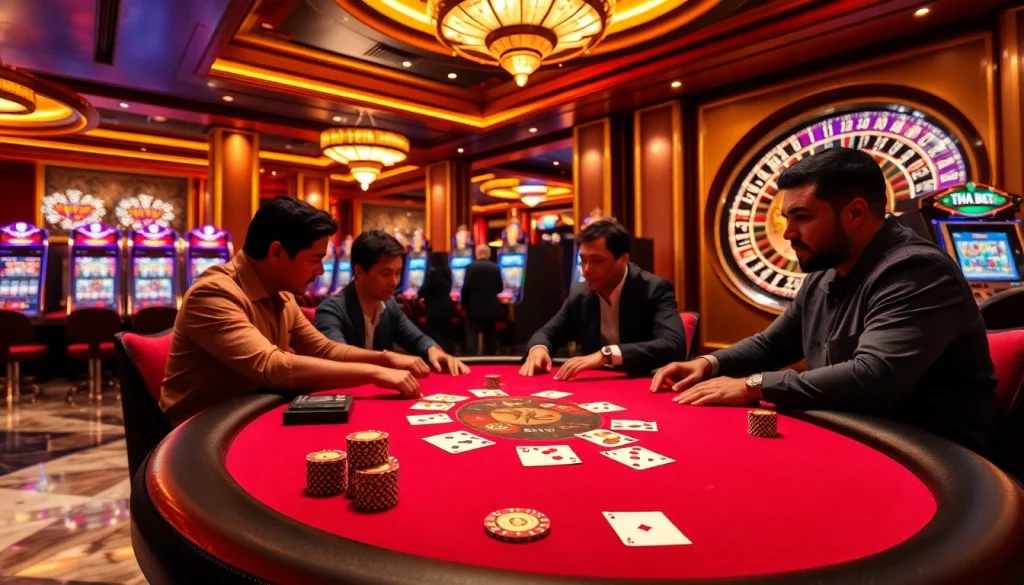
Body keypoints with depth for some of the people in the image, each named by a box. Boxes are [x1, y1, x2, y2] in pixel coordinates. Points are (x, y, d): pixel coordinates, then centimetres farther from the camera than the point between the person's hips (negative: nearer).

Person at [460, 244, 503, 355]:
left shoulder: (471, 266, -8)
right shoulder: (495, 267, 0)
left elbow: (465, 288, -10)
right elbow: (500, 288, 6)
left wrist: (464, 305, 3)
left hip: (474, 307, -3)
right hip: (491, 308, 3)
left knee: (472, 336, 1)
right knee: (490, 336, 12)